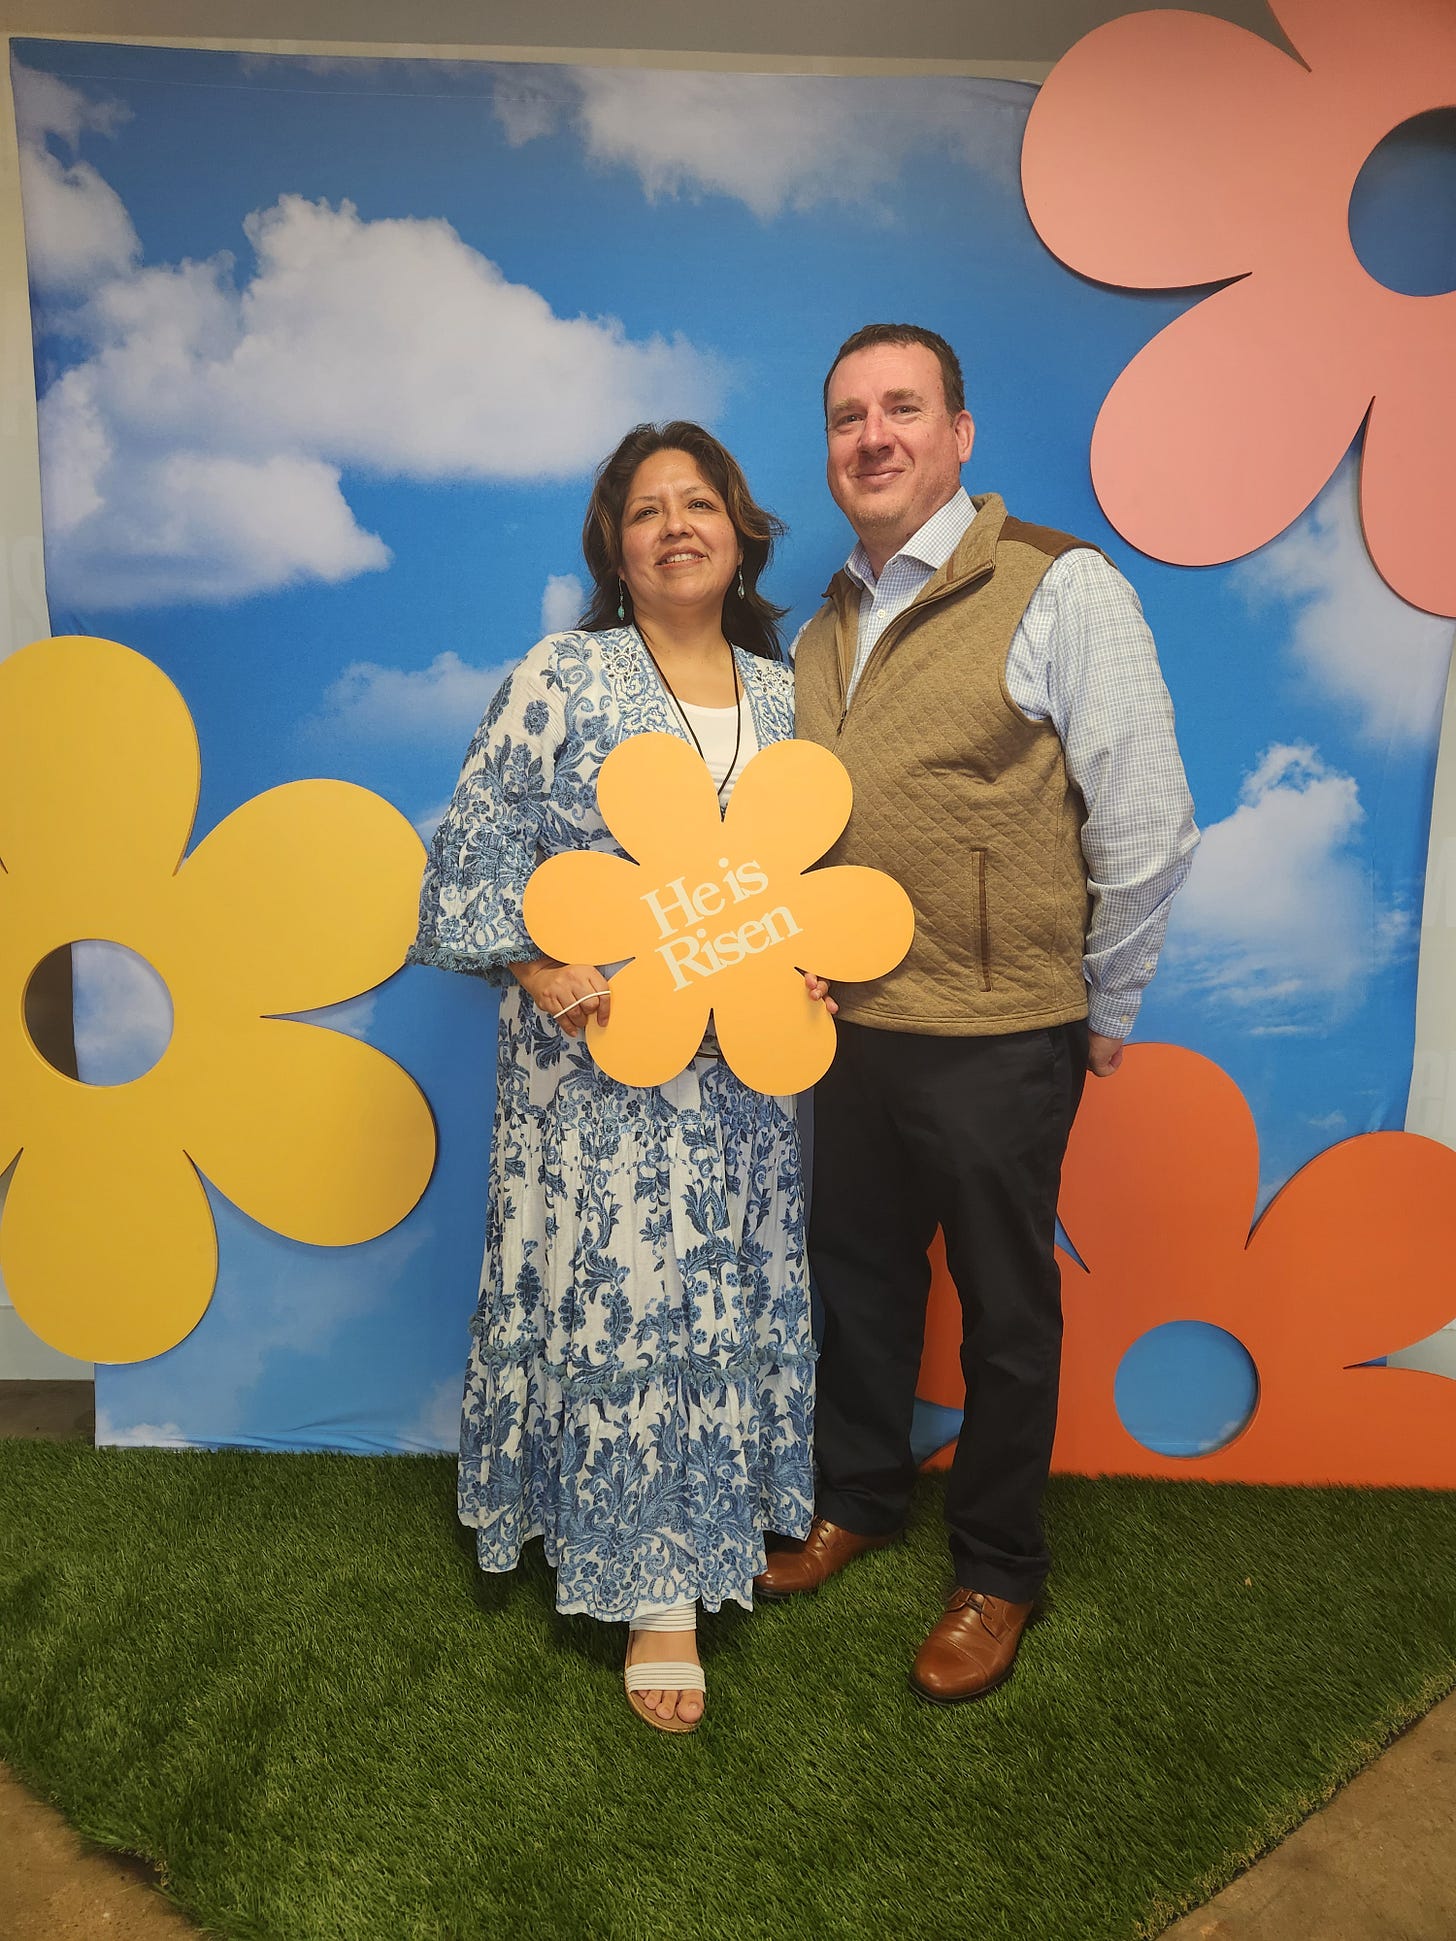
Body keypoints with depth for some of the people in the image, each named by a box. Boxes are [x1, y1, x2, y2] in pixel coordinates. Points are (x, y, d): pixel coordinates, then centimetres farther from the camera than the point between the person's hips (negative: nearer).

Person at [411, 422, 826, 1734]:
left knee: (735, 1297, 15)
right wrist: (535, 963, -16)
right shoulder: (563, 680, -3)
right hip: (603, 1056, -4)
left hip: (750, 1061, 5)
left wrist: (820, 961, -1)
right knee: (623, 1305, 1)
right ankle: (653, 1588, 17)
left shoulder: (786, 696, 10)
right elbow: (478, 842, -3)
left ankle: (720, 1520, 38)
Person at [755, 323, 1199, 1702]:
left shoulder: (1059, 591, -9)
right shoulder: (825, 629, 11)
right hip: (850, 1028, 6)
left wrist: (1102, 1013, -5)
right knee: (856, 1278, 20)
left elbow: (1142, 825, -10)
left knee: (1004, 1310, 11)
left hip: (997, 1040, -6)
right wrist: (810, 973, 8)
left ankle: (997, 1575, 33)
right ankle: (857, 1499, 44)